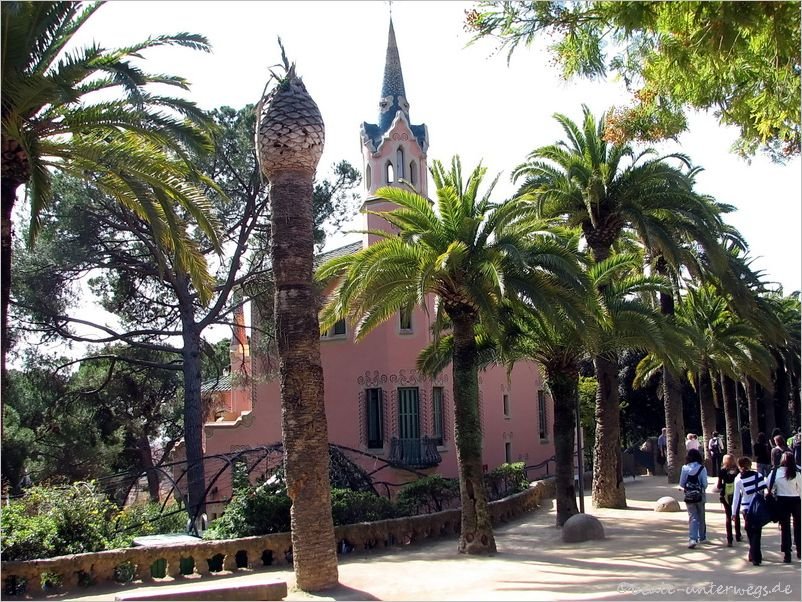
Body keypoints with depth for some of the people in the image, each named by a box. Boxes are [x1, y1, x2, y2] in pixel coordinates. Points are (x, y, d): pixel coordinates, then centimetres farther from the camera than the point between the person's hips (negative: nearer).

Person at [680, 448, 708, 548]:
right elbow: (705, 484, -9)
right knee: (701, 517, 18)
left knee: (692, 517, 1)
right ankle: (702, 538, 32)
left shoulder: (685, 468, -5)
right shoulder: (702, 468, -9)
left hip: (688, 496, 0)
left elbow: (681, 484, -3)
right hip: (700, 495, 0)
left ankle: (692, 539, -16)